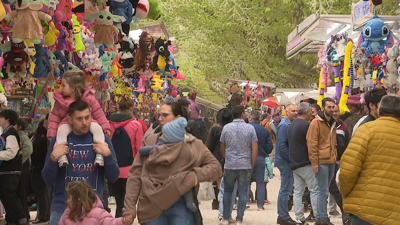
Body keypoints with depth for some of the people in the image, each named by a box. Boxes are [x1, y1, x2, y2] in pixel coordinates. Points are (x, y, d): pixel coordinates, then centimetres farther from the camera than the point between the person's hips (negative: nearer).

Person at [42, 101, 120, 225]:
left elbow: (113, 177, 1)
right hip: (62, 208, 0)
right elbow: (48, 179, 1)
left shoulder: (102, 140, 2)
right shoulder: (58, 141, 1)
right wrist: (53, 158, -15)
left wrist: (108, 155, -14)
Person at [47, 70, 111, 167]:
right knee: (61, 130, -34)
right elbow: (54, 117, 3)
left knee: (97, 128, -31)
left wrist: (105, 127, -6)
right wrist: (51, 134, -4)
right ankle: (62, 156, -39)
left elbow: (98, 113, 0)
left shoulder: (88, 98, -5)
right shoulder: (60, 99, 1)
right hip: (67, 123, 1)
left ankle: (99, 155, -33)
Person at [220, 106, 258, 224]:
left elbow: (222, 147, 8)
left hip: (229, 165, 1)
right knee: (243, 192, 5)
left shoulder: (226, 128, -1)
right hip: (245, 165, -1)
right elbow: (255, 149, -6)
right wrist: (252, 164, 5)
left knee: (227, 191, 13)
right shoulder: (250, 128, -4)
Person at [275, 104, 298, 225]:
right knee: (285, 189, -6)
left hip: (288, 161, 10)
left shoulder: (290, 124, 16)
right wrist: (292, 159, -18)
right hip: (285, 161, -10)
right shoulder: (284, 125, -15)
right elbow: (282, 145, -22)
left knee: (286, 189, 14)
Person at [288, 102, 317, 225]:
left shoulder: (292, 125, 14)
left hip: (294, 164, 8)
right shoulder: (306, 125, -14)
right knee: (314, 190, -2)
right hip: (305, 164, -8)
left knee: (298, 192, 6)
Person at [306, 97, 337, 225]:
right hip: (321, 162, -7)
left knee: (324, 191, 12)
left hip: (331, 162, 7)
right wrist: (314, 162, -16)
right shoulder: (316, 122, -8)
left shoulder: (332, 123, 15)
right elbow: (311, 143, -12)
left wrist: (335, 157, 16)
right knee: (323, 191, -5)